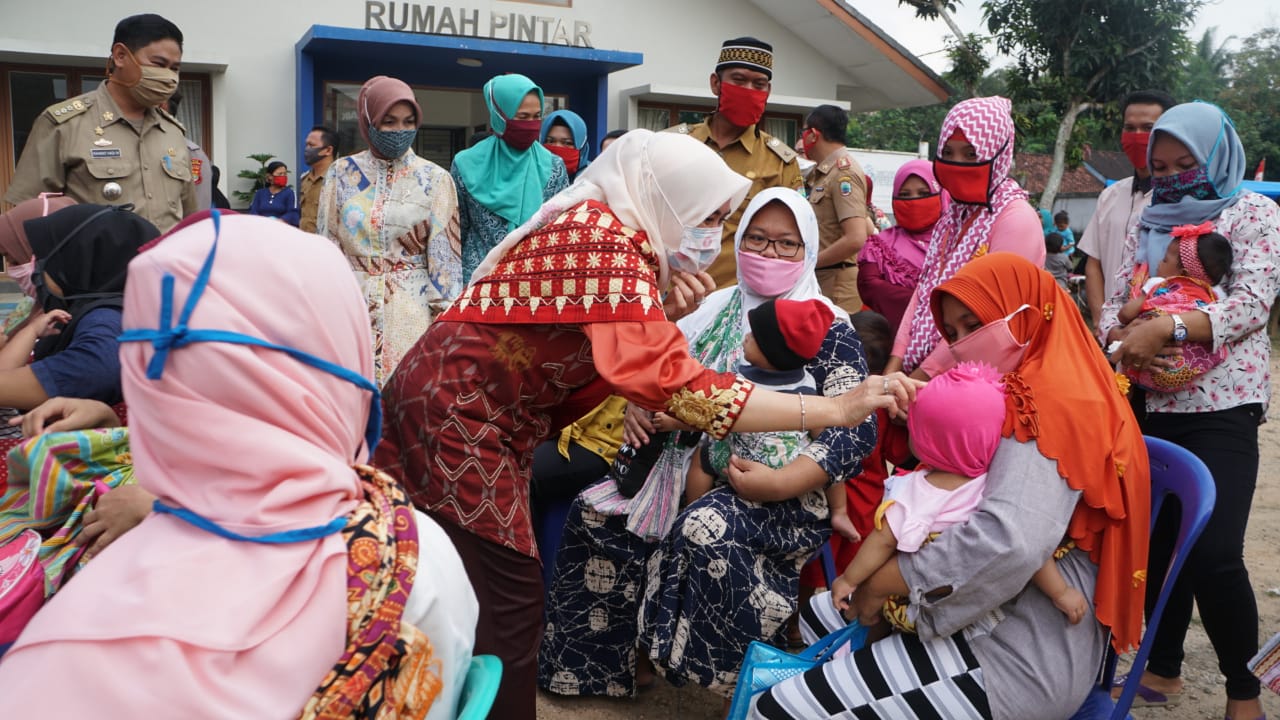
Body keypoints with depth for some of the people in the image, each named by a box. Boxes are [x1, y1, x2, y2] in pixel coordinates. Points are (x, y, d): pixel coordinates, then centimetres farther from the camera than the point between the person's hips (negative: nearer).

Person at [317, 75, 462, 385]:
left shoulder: (434, 179, 2)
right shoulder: (342, 173, 6)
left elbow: (444, 254, 1)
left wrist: (445, 317, -2)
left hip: (412, 309, -1)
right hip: (352, 305, 1)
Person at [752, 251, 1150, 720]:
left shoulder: (1043, 404, -18)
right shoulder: (1031, 393, 15)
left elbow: (1008, 541, -32)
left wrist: (884, 582, -20)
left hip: (1023, 659, -10)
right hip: (1006, 621, 10)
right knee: (819, 614, 22)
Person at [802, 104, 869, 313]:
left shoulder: (843, 172, -13)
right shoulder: (825, 173, 15)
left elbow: (855, 239, -24)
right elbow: (867, 229, 24)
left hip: (837, 283, -9)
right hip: (823, 280, 9)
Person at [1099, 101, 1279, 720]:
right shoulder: (1146, 227, 15)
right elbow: (1115, 303, 11)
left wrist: (1165, 328, -24)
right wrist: (1120, 336, -13)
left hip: (1220, 408, -5)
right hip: (1150, 404, 5)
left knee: (1214, 554, -13)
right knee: (1157, 540, 9)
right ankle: (1164, 668, 25)